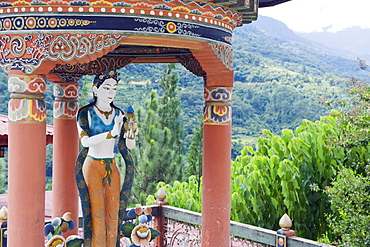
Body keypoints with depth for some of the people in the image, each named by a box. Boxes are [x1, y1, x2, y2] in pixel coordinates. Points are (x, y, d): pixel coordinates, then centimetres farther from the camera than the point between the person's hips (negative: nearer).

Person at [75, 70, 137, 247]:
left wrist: (131, 134, -21)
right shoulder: (85, 113, -4)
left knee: (113, 215, 4)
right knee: (97, 214, -4)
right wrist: (111, 133, -30)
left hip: (112, 169, 4)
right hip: (92, 167, -4)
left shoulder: (119, 114, 6)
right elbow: (85, 141, -20)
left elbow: (129, 146, 1)